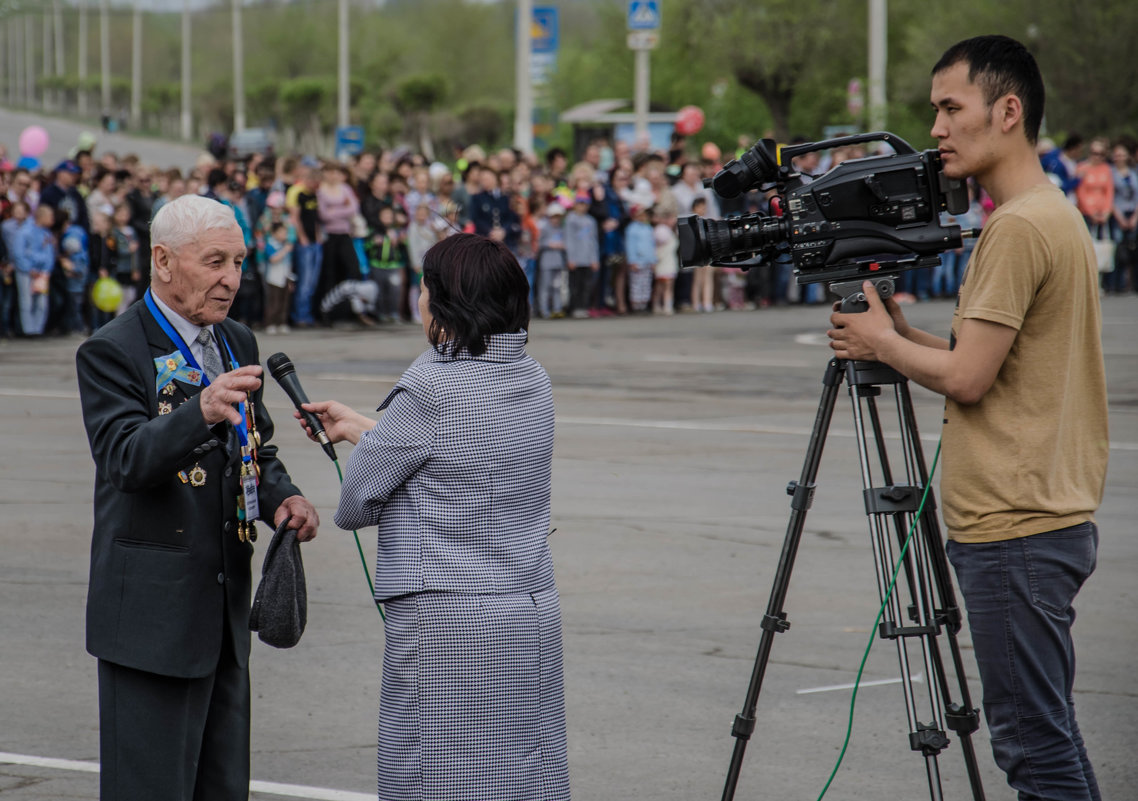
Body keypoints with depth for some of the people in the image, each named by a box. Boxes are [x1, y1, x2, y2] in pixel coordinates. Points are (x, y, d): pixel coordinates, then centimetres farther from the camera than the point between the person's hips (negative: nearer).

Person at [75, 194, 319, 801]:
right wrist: (201, 413, -43)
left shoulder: (237, 344, 13)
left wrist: (281, 497, 0)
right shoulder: (112, 352, -11)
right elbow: (127, 460, -25)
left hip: (223, 608, 8)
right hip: (151, 611, -7)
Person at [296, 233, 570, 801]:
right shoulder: (531, 381, 6)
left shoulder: (430, 389, -16)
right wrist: (354, 426, 31)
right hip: (532, 613, 7)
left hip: (447, 626, -7)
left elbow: (355, 502, -6)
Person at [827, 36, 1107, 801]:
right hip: (1054, 517, 10)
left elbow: (967, 377, -18)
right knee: (1047, 737, 13)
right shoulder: (1058, 215, 17)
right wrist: (907, 335, 11)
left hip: (1017, 530, -10)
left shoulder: (1019, 228, -15)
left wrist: (883, 342, -2)